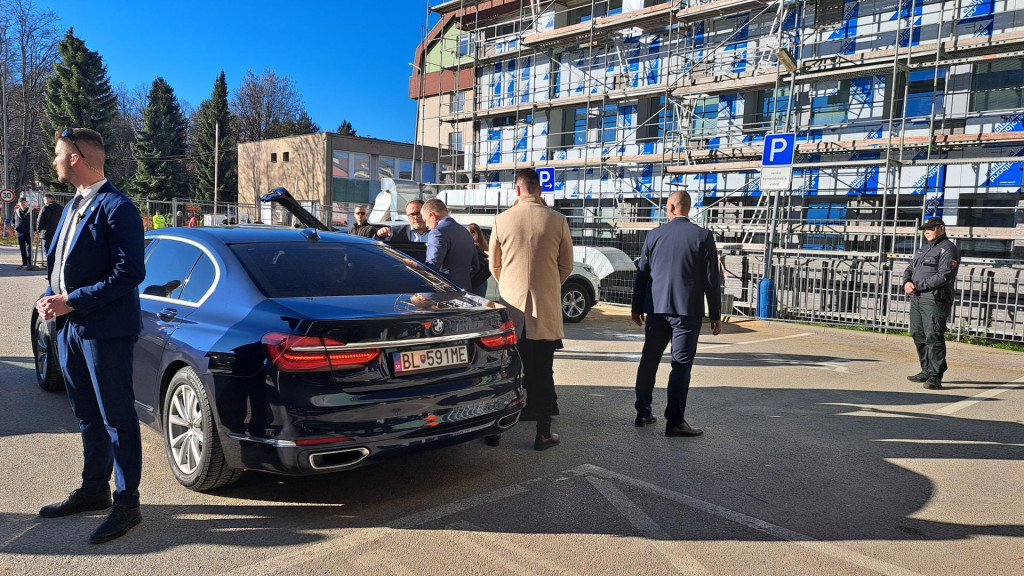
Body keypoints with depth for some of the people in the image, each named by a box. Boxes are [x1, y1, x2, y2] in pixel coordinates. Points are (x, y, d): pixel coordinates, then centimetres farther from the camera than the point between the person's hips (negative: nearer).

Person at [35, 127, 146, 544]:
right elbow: (58, 262, 22)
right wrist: (50, 298, 2)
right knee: (88, 417, 19)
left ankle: (126, 504, 10)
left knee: (117, 419, 0)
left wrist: (72, 301, -19)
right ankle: (94, 491, 33)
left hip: (105, 332, -9)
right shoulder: (73, 206, 16)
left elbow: (130, 273, -20)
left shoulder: (116, 208, -14)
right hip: (70, 327, 9)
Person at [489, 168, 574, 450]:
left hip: (511, 308, 1)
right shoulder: (557, 220, -4)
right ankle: (543, 433, 12)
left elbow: (494, 265, 7)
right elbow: (567, 266, 4)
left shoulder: (501, 220, -3)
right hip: (546, 309, -1)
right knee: (542, 373, 6)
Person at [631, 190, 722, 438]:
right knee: (681, 365, 0)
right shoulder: (703, 237, -3)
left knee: (649, 360, 13)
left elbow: (642, 273, 7)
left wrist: (637, 308, 16)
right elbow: (712, 279, -4)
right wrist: (715, 315, 3)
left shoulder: (655, 234, 3)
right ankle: (675, 421, 1)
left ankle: (643, 413, 22)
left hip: (656, 308, 3)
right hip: (687, 310, -3)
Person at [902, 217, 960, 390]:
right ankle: (926, 371, 20)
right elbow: (910, 268, 21)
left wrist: (918, 286, -17)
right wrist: (907, 282, -1)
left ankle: (935, 376, -9)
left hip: (935, 299, -9)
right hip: (916, 298, 9)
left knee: (933, 336, -11)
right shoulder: (924, 248, 23)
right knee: (918, 335, 11)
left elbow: (944, 276, -17)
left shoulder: (948, 249, -5)